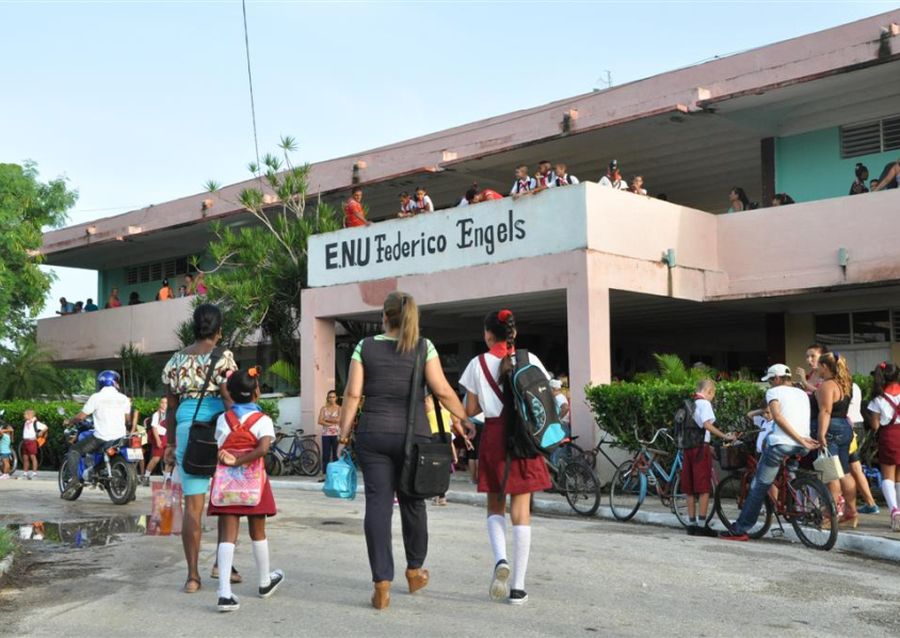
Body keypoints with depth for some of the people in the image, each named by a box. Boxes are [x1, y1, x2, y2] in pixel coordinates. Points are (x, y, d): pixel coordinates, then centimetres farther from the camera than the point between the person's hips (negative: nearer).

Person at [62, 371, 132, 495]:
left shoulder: (96, 397, -4)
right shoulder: (124, 398, 6)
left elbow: (81, 416, -2)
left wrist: (69, 421, 18)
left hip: (101, 438, -4)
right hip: (120, 437, 4)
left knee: (74, 449, 12)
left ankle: (73, 478, -9)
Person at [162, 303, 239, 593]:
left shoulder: (175, 360, 10)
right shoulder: (223, 358, -5)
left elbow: (171, 407, 13)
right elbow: (229, 400, -10)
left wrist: (171, 444, 19)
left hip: (186, 427, 4)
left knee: (193, 505, 5)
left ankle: (193, 576, 5)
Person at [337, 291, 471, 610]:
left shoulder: (365, 347, 5)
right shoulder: (424, 347, 2)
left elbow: (352, 394, 0)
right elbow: (443, 391, -2)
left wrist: (344, 433, 4)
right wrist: (465, 419, 10)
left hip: (372, 433, 0)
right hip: (413, 433, 0)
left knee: (378, 503, -1)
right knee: (412, 502, 14)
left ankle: (382, 584, -5)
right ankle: (414, 571, 29)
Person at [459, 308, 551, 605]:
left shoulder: (479, 364, 0)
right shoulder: (530, 360, 1)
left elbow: (470, 410, 3)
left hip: (494, 436, 0)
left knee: (495, 504, 16)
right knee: (521, 509, 4)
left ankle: (500, 559, -10)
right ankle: (518, 586, 5)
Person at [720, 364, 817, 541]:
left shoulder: (774, 391, 5)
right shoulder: (802, 394, 23)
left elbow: (778, 417, -11)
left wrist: (800, 439, -15)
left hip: (781, 443, -5)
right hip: (802, 447, 5)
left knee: (758, 487, -1)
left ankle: (739, 530, 0)